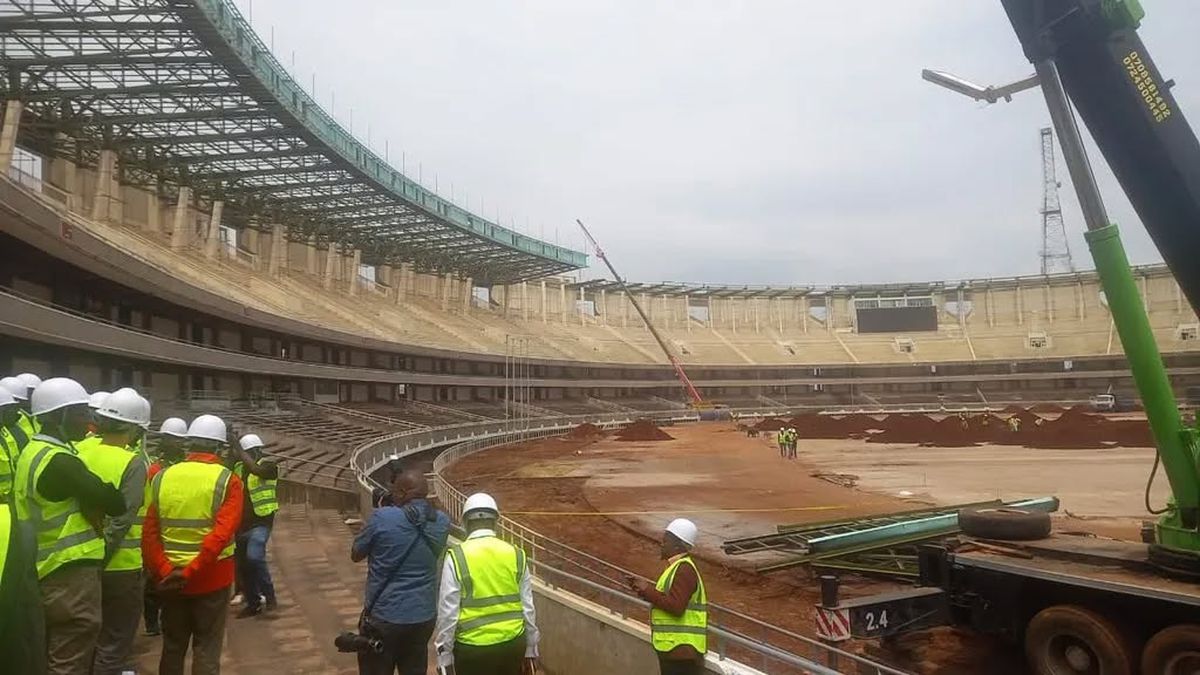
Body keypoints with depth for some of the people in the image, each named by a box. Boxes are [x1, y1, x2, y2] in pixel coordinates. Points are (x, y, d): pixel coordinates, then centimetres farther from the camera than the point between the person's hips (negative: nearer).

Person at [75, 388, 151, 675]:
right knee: (113, 648, 9)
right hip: (119, 566, -6)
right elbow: (122, 521, -23)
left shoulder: (81, 449, -2)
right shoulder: (133, 463, -18)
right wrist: (101, 559, -13)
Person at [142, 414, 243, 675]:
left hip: (170, 578, 4)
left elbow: (149, 534, -7)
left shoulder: (162, 477, 0)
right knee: (206, 650, 9)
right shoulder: (226, 480, -12)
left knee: (172, 647, 20)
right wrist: (190, 572, -20)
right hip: (211, 577, -4)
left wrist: (164, 572, -10)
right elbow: (221, 534, -23)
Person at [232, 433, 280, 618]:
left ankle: (268, 594, -11)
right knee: (242, 566, 13)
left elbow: (257, 470, -31)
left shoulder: (268, 466, -8)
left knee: (254, 557, -27)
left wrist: (240, 452, -25)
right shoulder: (238, 468, 9)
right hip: (241, 524, 7)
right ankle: (253, 603, 27)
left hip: (260, 523, -7)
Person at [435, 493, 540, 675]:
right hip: (513, 643, 3)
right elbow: (528, 607, 4)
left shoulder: (457, 558, -11)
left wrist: (444, 655, 2)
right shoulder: (516, 555, -1)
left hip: (473, 648, -3)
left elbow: (448, 612, -9)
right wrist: (531, 649, 15)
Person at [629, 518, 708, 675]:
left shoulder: (684, 569, -17)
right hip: (672, 646, 11)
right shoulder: (678, 567, 16)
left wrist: (648, 591, -17)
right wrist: (645, 589, 7)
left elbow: (676, 606, -26)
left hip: (681, 649, -11)